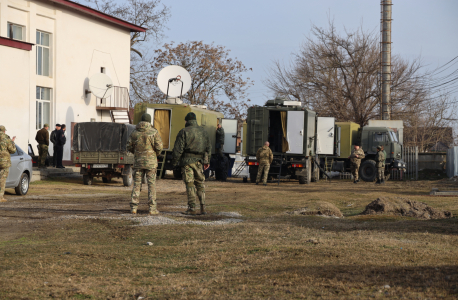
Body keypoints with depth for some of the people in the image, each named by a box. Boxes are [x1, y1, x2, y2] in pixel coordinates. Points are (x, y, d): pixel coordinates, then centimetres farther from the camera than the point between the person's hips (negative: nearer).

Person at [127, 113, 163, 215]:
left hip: (138, 161, 3)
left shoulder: (135, 132, 4)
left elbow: (129, 147, 7)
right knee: (151, 184, 1)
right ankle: (152, 208, -3)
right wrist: (157, 153, 11)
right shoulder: (154, 132, -5)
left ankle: (133, 207, 5)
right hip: (151, 162, -3)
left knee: (137, 184, 8)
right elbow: (159, 146, -10)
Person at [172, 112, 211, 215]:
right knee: (200, 184, 10)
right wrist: (207, 161, 22)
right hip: (199, 161, 4)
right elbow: (208, 148, 16)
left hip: (187, 161, -4)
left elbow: (178, 149, -9)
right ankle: (203, 207, 4)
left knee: (190, 184, -3)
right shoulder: (203, 131, 11)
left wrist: (174, 161, 1)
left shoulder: (184, 132, -6)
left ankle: (192, 208, -5)